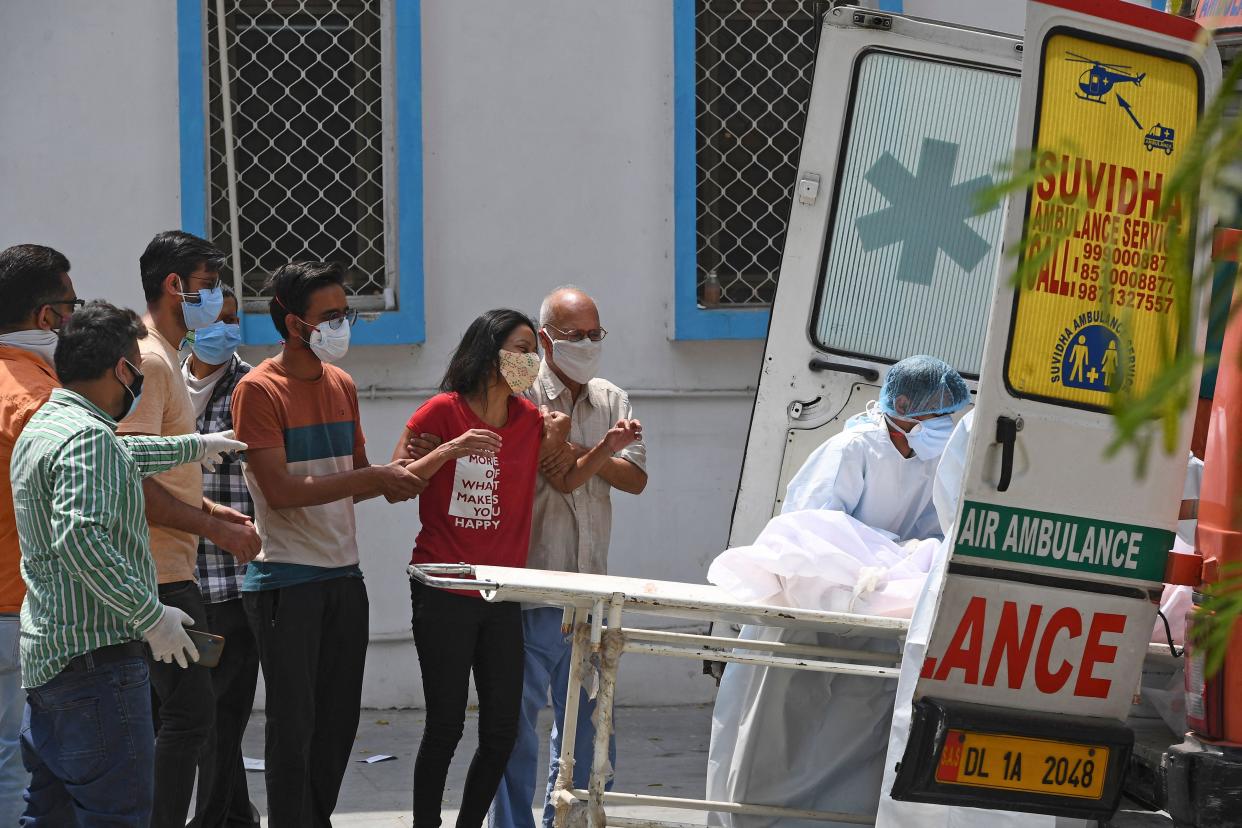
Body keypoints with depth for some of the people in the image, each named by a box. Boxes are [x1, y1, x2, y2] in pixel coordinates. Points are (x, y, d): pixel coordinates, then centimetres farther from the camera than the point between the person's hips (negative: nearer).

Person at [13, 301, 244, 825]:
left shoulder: (43, 427, 16)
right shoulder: (88, 435, -16)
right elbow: (81, 537, -29)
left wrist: (193, 446, 50)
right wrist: (153, 615, -24)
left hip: (43, 658, 10)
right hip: (97, 659, -10)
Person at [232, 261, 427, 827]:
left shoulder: (342, 385, 12)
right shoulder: (259, 390, -11)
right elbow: (279, 490, -19)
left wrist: (390, 482, -3)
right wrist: (373, 477, -19)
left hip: (343, 574, 7)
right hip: (286, 581, -7)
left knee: (339, 722, 11)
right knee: (294, 726, -4)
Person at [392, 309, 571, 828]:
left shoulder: (530, 419, 8)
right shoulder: (442, 411, -6)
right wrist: (451, 449, -20)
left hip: (502, 598, 5)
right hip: (443, 595, -5)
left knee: (502, 731, 3)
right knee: (445, 725, -3)